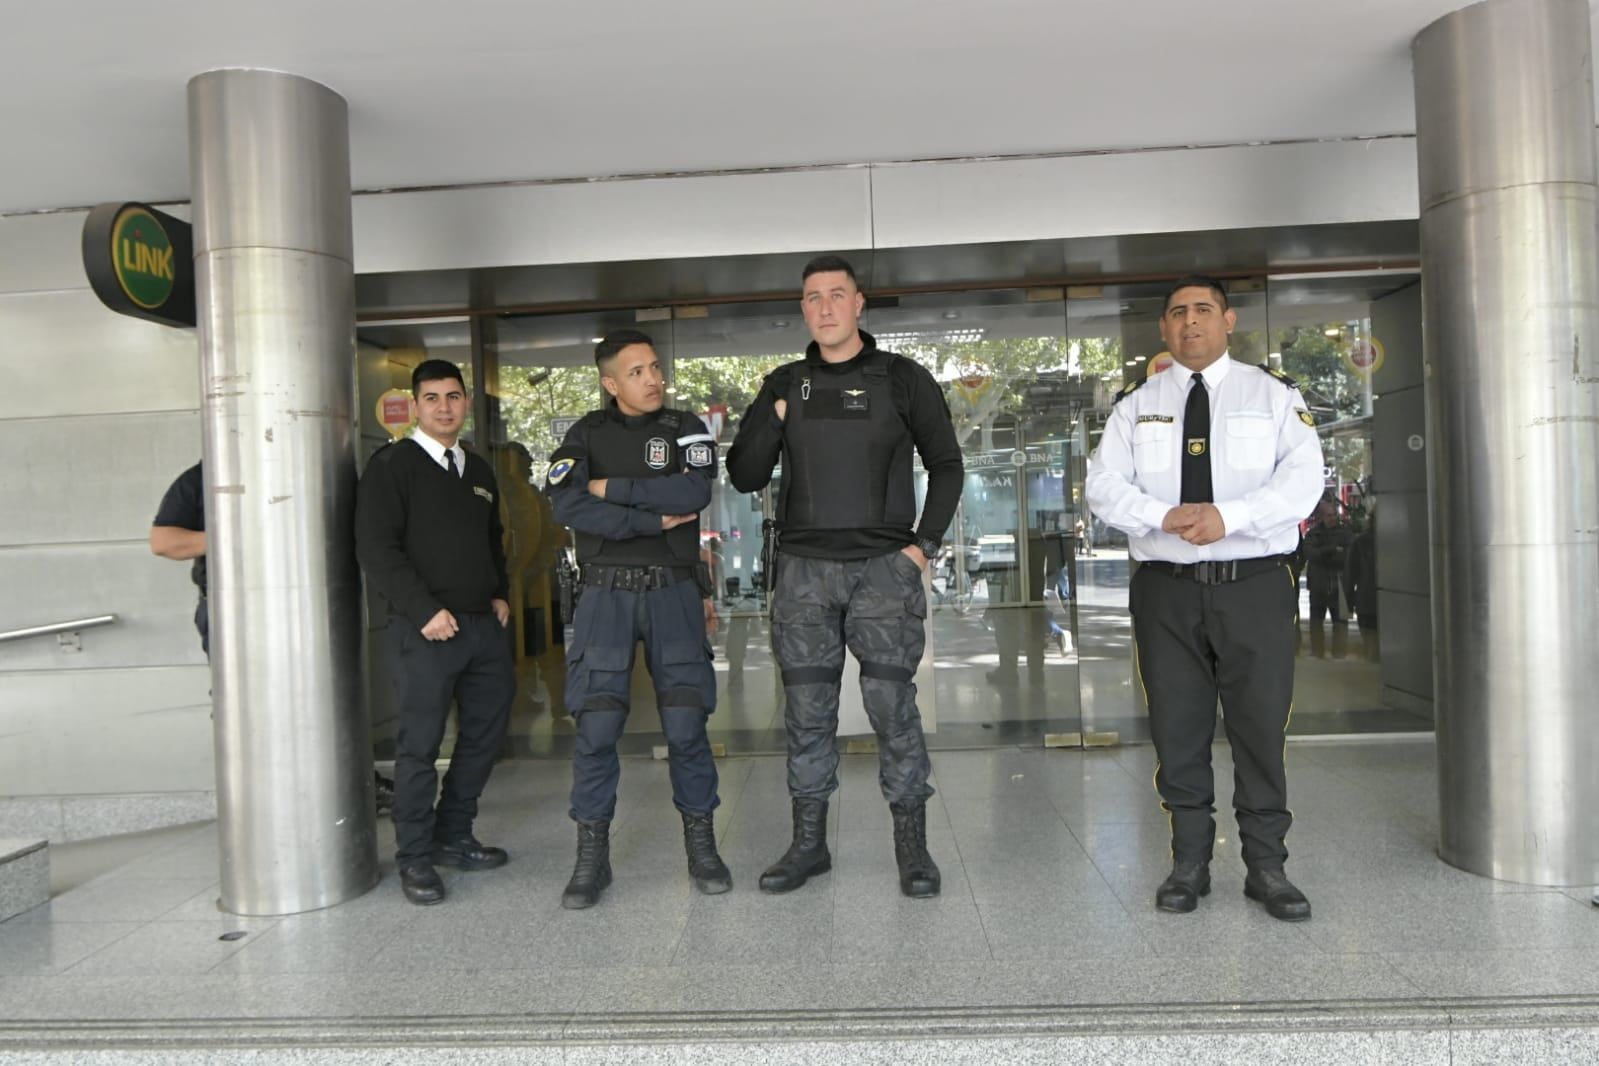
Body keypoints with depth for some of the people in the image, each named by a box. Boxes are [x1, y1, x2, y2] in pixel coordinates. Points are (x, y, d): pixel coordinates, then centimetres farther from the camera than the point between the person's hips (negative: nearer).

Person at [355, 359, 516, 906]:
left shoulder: (479, 470, 17)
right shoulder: (392, 465, -4)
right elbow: (377, 550, -11)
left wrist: (500, 594, 11)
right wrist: (425, 610, -17)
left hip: (485, 624, 7)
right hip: (425, 629, -7)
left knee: (485, 732, 11)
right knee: (420, 744, 0)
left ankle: (453, 837, 27)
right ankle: (415, 859, 14)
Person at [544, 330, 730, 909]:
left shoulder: (687, 429, 5)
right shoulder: (588, 433, 6)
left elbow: (694, 492, -15)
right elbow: (566, 503, -10)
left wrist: (612, 489, -10)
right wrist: (653, 519, -14)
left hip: (673, 591, 0)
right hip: (606, 594, 0)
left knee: (686, 724, 1)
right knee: (596, 727, -2)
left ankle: (701, 845, 17)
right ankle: (591, 855, 12)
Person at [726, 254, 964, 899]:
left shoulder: (903, 380, 3)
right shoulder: (783, 385, 10)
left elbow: (946, 466, 8)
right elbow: (744, 478, 8)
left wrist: (925, 543, -2)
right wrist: (772, 419, -8)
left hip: (884, 566, -2)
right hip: (803, 568, 3)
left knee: (892, 705, -4)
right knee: (807, 711, 8)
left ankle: (912, 847, 11)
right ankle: (808, 844, 21)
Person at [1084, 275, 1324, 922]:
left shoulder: (1273, 395, 8)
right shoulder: (1136, 404, 12)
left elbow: (1303, 478, -5)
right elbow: (1104, 485, 2)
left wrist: (1228, 516, -20)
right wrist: (1166, 517, -16)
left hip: (1254, 584, -1)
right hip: (1166, 587, 1)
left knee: (1261, 728, 2)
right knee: (1178, 731, 7)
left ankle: (1266, 867, 16)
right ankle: (1189, 863, 20)